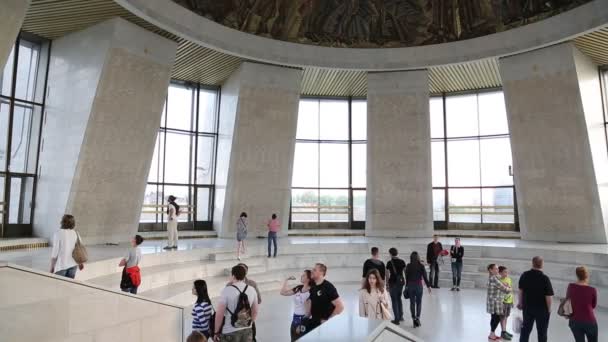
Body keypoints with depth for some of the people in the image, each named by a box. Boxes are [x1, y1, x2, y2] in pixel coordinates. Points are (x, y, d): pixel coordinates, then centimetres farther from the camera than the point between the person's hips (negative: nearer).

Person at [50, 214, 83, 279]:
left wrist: (52, 267, -3)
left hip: (61, 265, -4)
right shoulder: (76, 234, 0)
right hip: (73, 264, 4)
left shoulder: (58, 233, -12)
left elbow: (55, 251, -12)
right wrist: (80, 263, 17)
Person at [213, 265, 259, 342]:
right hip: (247, 331, 5)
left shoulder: (227, 290, -15)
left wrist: (216, 331, -3)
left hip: (230, 332, -5)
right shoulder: (252, 290, 0)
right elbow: (255, 312, 9)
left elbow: (220, 314, -14)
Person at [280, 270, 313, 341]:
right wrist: (287, 280, 1)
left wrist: (302, 325, -16)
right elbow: (283, 292, 7)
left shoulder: (311, 292, -17)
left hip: (304, 320, -7)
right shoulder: (298, 288, 4)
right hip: (295, 319, 7)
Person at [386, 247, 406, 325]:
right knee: (399, 298, 23)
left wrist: (387, 284, -1)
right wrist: (404, 281, 15)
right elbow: (404, 272, 4)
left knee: (394, 300, 6)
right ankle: (401, 316, 28)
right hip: (401, 281, 5)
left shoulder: (390, 262, -13)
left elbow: (388, 275, -11)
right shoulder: (402, 261, 0)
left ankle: (397, 319, 9)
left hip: (393, 282, -5)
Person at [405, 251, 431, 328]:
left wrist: (406, 286, 12)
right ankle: (417, 318, 0)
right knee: (419, 302, 11)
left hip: (410, 285, 1)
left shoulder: (408, 266, -5)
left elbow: (406, 277, 0)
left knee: (412, 303, 10)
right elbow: (425, 277, -7)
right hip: (419, 285, -1)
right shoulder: (421, 266, -9)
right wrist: (428, 286, 3)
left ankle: (414, 319, 10)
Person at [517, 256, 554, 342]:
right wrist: (549, 309, -2)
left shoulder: (525, 275, -5)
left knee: (525, 329, 15)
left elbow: (521, 291, 5)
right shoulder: (545, 278, -19)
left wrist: (520, 303, 18)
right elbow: (549, 296, -18)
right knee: (542, 332, 12)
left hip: (527, 307, 3)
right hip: (542, 309, -3)